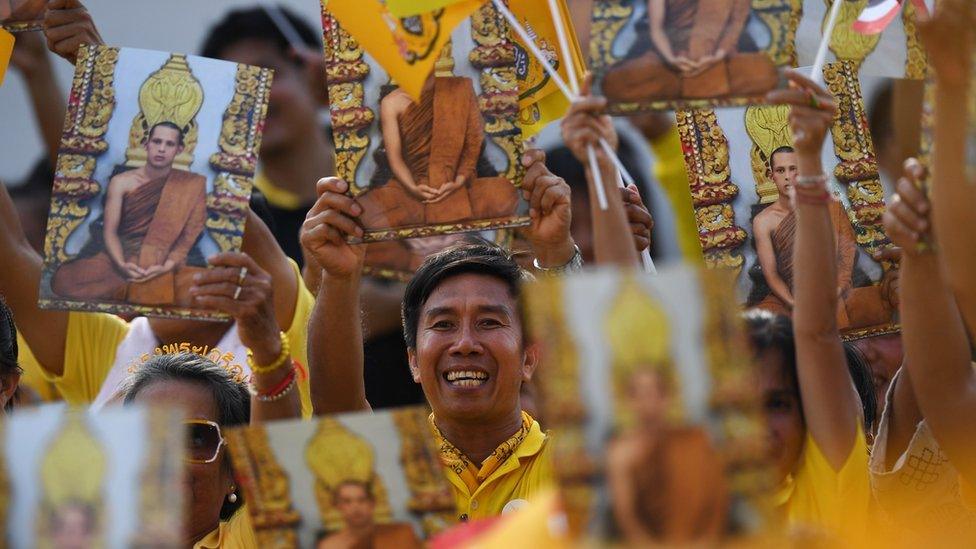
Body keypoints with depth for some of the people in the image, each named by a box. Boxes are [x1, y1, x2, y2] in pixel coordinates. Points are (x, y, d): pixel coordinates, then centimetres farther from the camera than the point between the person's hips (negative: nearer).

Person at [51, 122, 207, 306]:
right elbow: (109, 231, -1)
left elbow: (189, 234, -2)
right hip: (122, 255, 1)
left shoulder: (189, 186, 5)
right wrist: (122, 266, -20)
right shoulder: (122, 182, 5)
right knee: (64, 279, -26)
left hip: (164, 261, -1)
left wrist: (166, 267, -19)